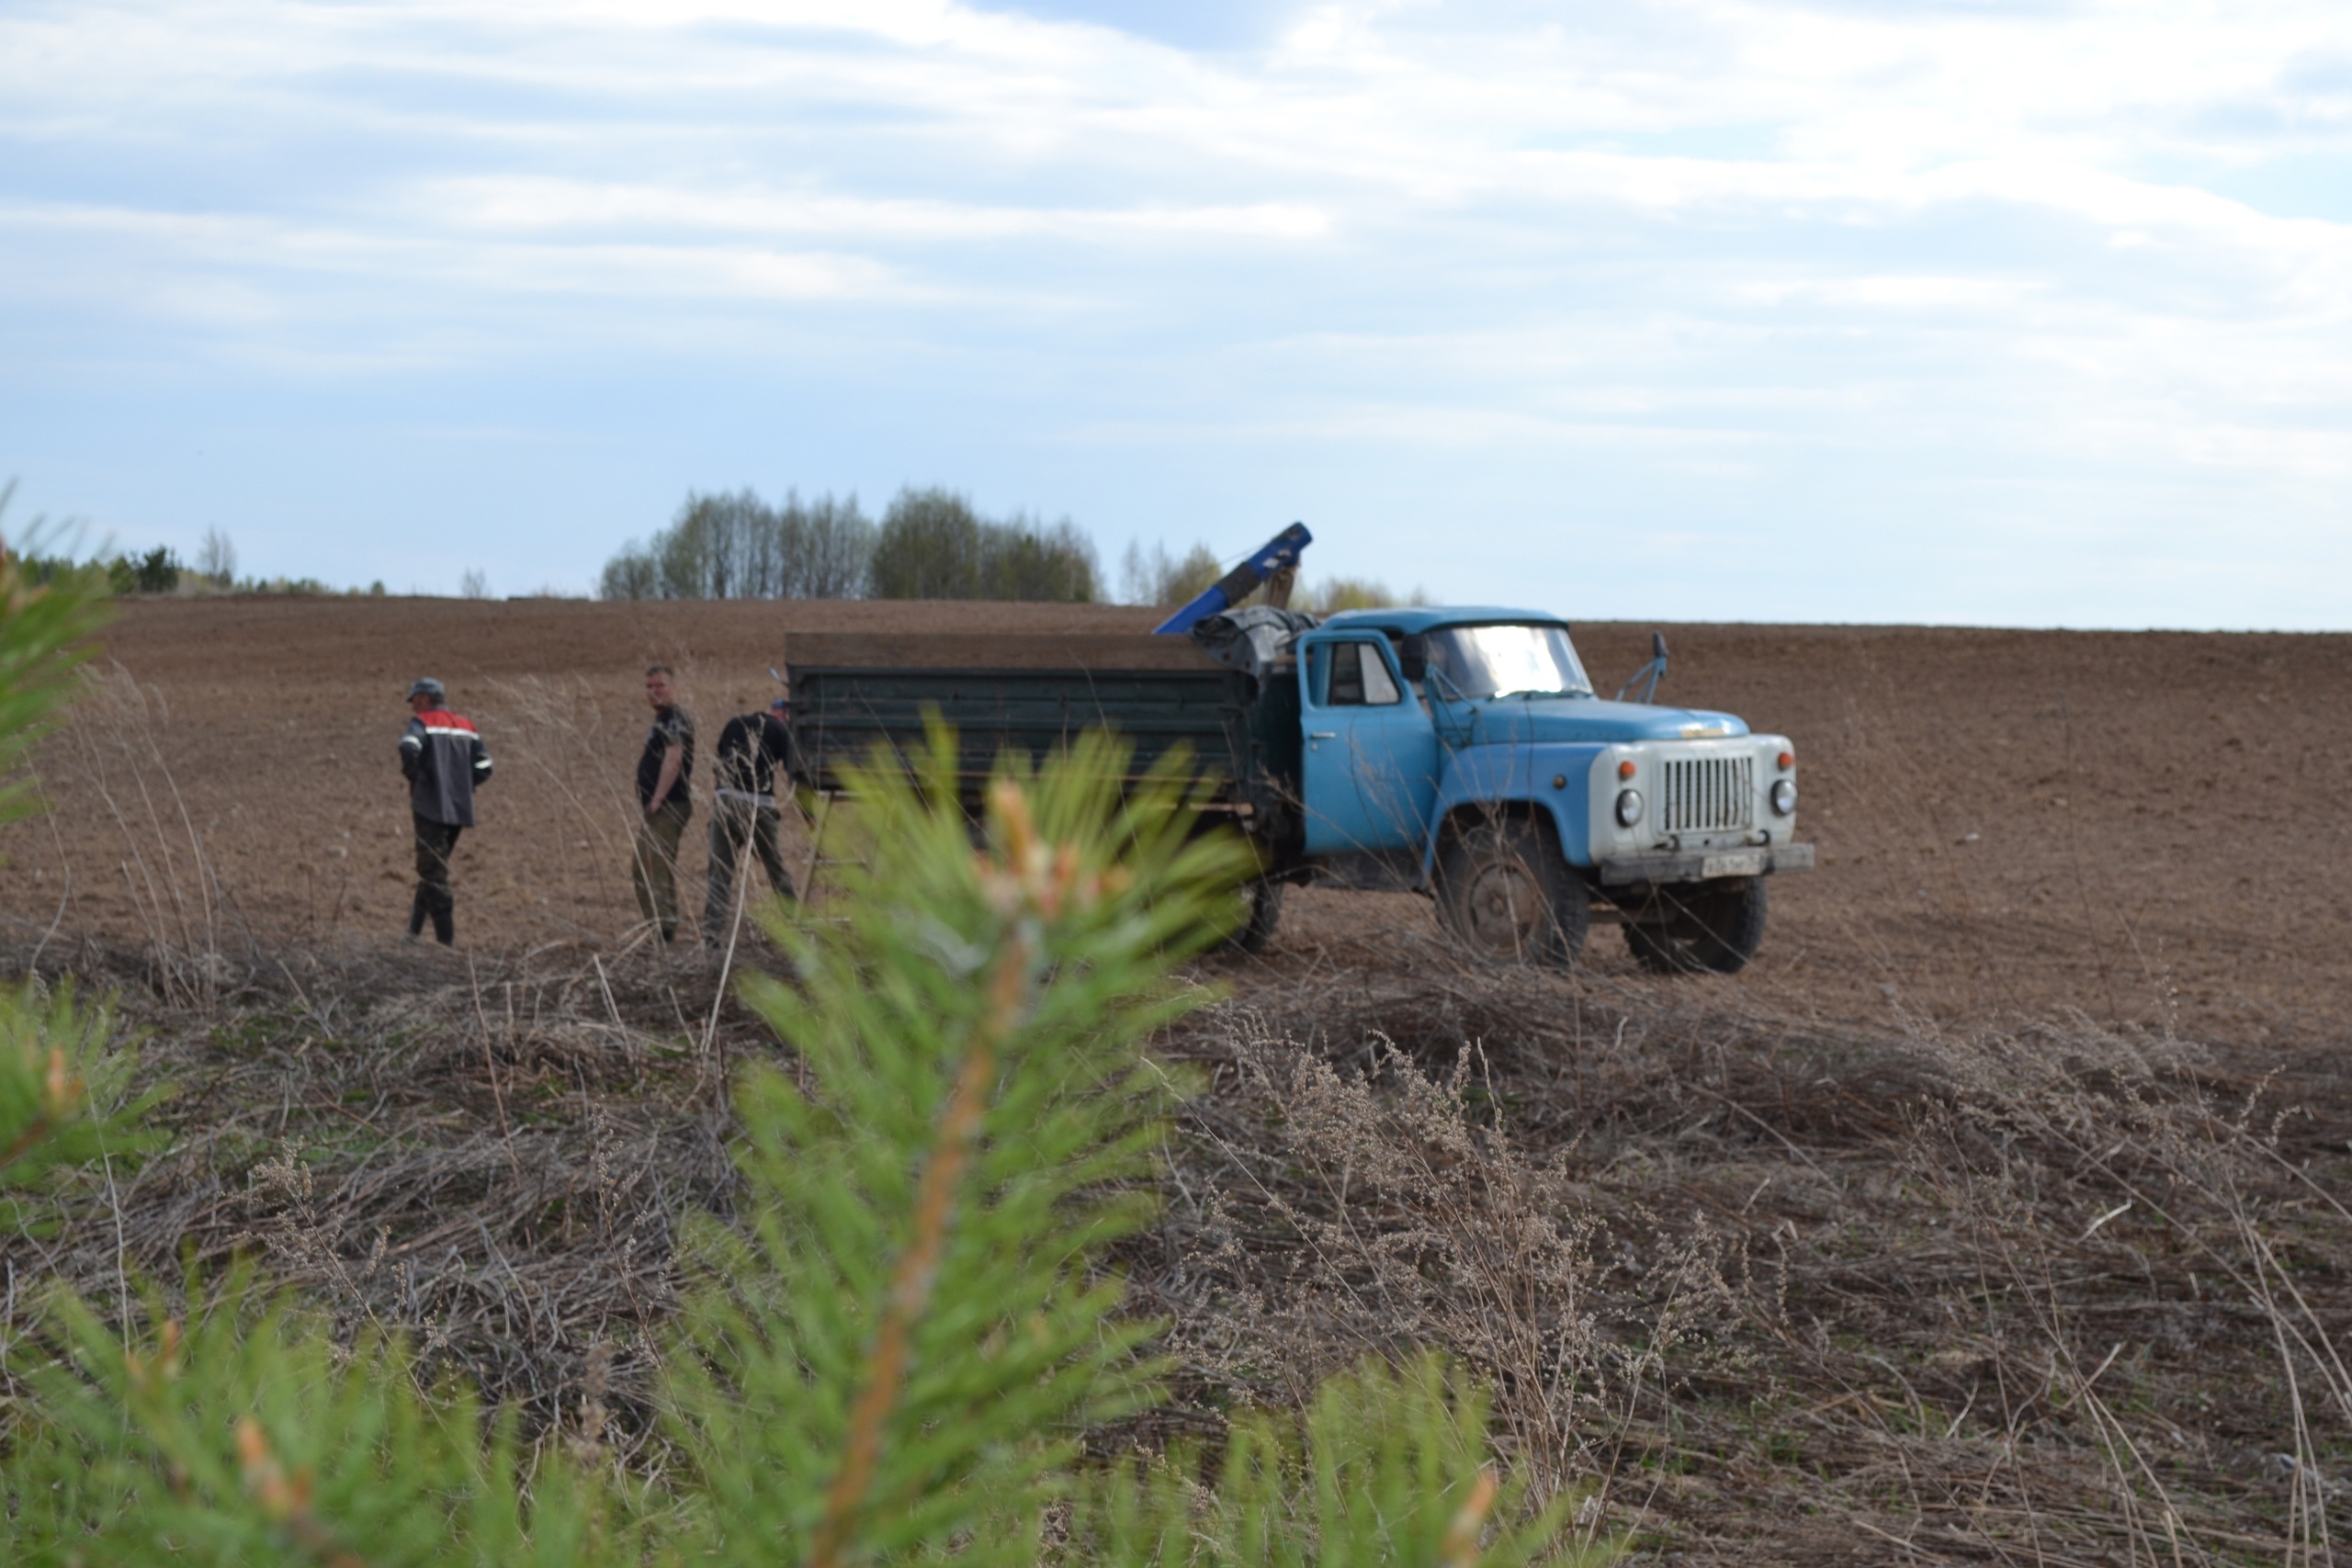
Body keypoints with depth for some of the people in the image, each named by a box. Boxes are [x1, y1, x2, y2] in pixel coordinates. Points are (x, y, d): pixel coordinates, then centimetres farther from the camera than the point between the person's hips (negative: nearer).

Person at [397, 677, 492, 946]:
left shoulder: (423, 721, -4)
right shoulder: (466, 726, 13)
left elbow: (409, 748, -25)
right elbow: (483, 768, 6)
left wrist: (414, 778, -9)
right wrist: (463, 786, 14)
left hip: (431, 807, -6)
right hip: (460, 810, 7)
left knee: (433, 873, -4)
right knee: (432, 870, 18)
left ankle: (446, 939, -9)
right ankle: (413, 930, 24)